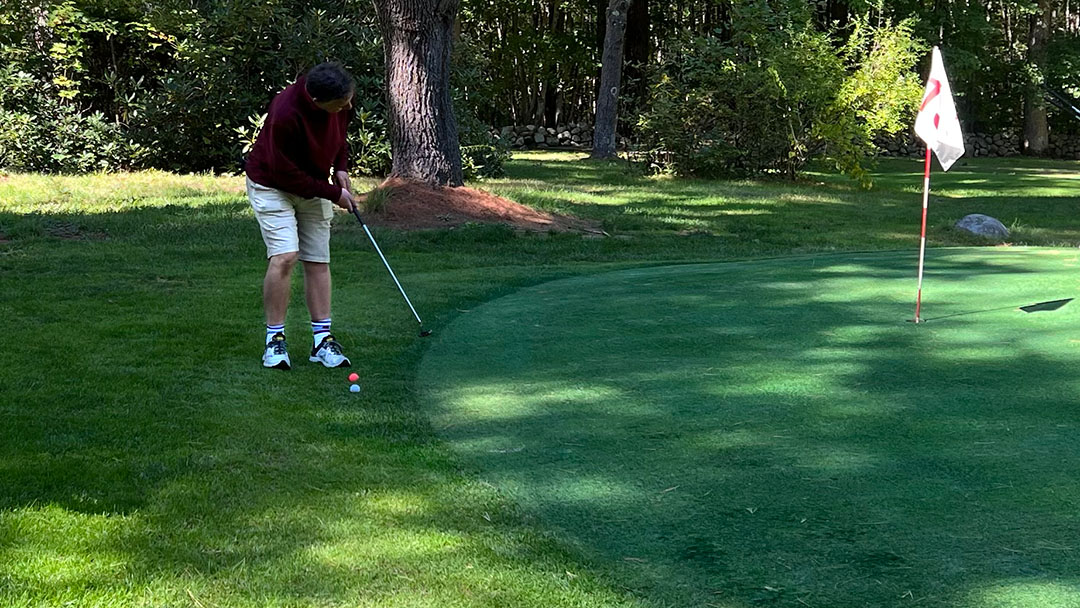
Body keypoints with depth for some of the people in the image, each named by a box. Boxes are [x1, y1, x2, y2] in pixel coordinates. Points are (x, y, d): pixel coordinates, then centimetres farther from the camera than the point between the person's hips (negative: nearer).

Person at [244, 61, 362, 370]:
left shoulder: (341, 103, -15)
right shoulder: (285, 115, -36)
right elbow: (286, 174, -25)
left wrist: (341, 167, -3)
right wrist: (333, 193, -18)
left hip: (314, 185, 6)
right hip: (272, 184, -6)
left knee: (318, 260, 2)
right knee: (284, 256, -19)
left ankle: (322, 339, 7)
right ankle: (275, 339, -7)